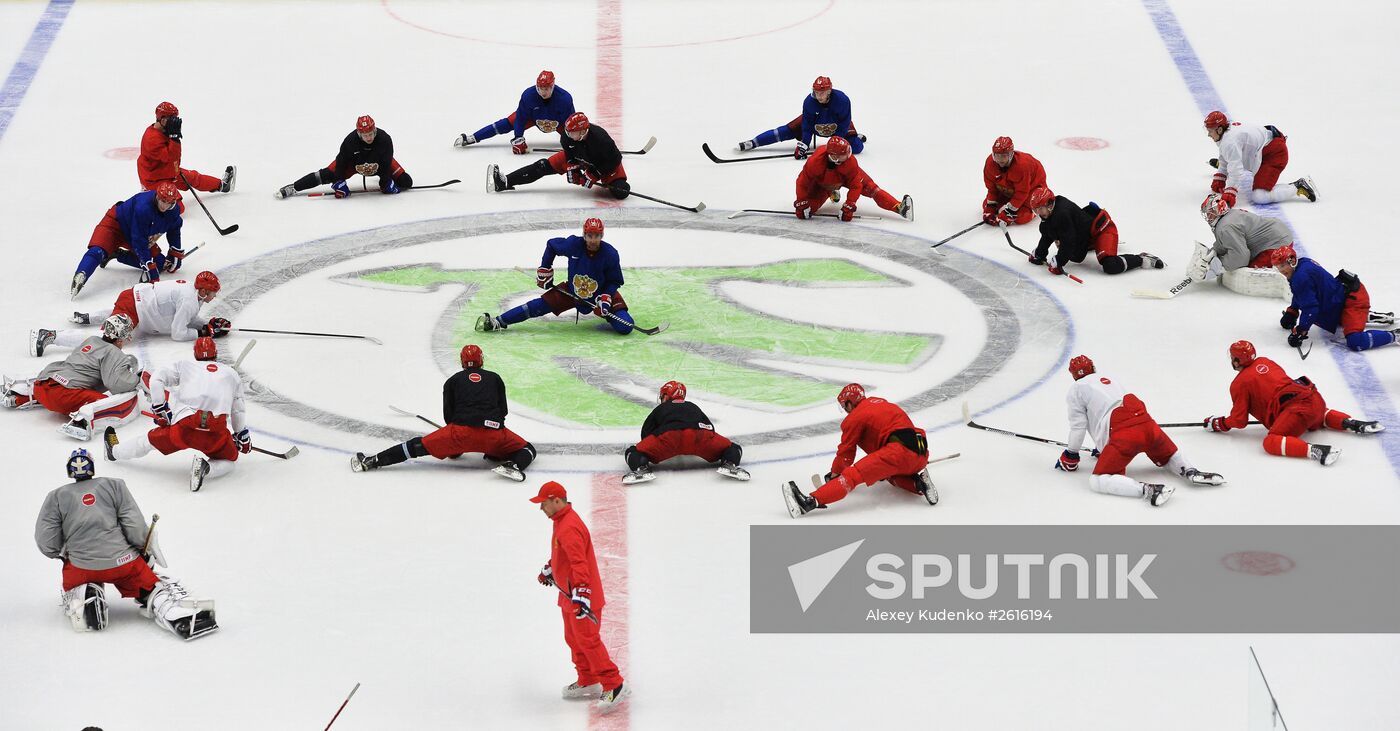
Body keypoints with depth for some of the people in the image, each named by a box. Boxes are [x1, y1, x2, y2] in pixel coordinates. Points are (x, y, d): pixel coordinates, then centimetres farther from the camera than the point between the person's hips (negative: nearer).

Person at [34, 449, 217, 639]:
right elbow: (135, 526, -5)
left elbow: (47, 543, 0)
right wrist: (147, 548, 12)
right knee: (153, 588, 12)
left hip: (81, 566, 0)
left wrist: (61, 553, 21)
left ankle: (83, 599, -3)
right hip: (123, 562, 0)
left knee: (71, 583, 32)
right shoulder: (114, 486, 4)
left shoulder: (56, 497, 5)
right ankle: (183, 615, -18)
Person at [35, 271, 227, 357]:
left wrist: (211, 325, 8)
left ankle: (85, 317, 46)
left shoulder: (191, 288, 11)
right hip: (132, 310, -10)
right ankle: (49, 336, -28)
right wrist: (204, 332, -8)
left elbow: (189, 320, 23)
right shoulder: (189, 301, -17)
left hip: (133, 295, 10)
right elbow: (178, 334, -15)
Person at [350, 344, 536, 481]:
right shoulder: (495, 379, 24)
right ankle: (513, 465, -17)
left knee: (420, 446, 6)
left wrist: (456, 447, 31)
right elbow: (503, 411, 24)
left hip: (462, 429, 0)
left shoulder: (453, 381, 22)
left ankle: (370, 462, -1)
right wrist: (492, 446, 35)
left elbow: (448, 415, 18)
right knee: (527, 450, 18)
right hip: (493, 430, 0)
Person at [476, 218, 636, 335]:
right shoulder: (573, 245, -20)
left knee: (624, 327, -16)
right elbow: (551, 245, 0)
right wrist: (545, 269, 2)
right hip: (573, 291, 1)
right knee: (543, 304, -14)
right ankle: (497, 322, -10)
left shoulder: (610, 254, -22)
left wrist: (606, 298, -25)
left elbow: (615, 281, -9)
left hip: (601, 294, -1)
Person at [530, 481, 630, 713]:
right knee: (574, 639, 18)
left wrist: (581, 595, -38)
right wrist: (549, 570, 40)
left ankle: (614, 686, -8)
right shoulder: (562, 521, 10)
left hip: (582, 597, -11)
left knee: (588, 640, -10)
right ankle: (588, 683, 30)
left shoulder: (569, 528, -25)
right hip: (570, 595, 11)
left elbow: (579, 563, -33)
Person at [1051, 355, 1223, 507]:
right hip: (1146, 423, 7)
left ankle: (1148, 490, -30)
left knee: (1098, 481, -9)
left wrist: (1071, 455, 20)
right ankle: (1191, 472, 1)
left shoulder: (1076, 389, 11)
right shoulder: (1106, 379, 34)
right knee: (1168, 456, 33)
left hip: (1123, 435, -7)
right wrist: (1102, 446, 55)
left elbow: (1078, 426, 6)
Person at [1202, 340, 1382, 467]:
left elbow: (1239, 421, 7)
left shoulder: (1239, 384, 5)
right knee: (1318, 417, 41)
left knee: (1271, 443, -18)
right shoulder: (1264, 362, 25)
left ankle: (1315, 451, -38)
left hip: (1297, 408, -8)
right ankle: (1351, 424, 15)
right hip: (1314, 397, 8)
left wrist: (1217, 423, 23)